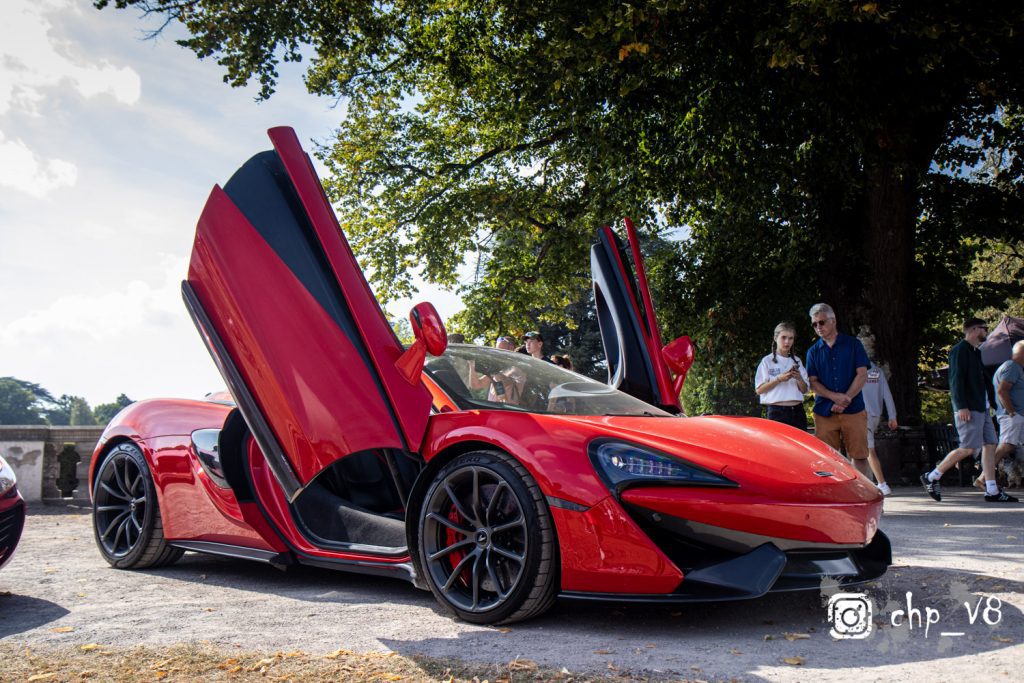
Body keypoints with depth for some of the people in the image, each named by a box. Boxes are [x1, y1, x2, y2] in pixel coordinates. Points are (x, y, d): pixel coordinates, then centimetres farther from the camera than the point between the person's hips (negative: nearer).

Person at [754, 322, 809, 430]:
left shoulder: (797, 361, 15)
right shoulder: (767, 361, 2)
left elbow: (804, 390, 14)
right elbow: (759, 390, -4)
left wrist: (799, 378, -6)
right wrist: (779, 379, -15)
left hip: (797, 412, 4)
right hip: (777, 412, -4)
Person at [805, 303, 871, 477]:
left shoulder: (853, 344, 6)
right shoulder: (813, 351, 11)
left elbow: (862, 375, 0)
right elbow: (813, 382, 4)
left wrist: (845, 400, -11)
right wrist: (835, 396, -13)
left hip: (853, 410, -1)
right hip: (824, 412, 1)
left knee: (859, 455, -1)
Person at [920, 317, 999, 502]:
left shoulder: (975, 352, 21)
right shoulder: (960, 350, -8)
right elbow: (956, 379, -16)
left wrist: (988, 402, 18)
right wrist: (961, 406, -22)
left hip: (981, 408, 10)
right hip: (968, 409, -10)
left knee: (990, 445, 4)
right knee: (968, 448, -11)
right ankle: (931, 477, -3)